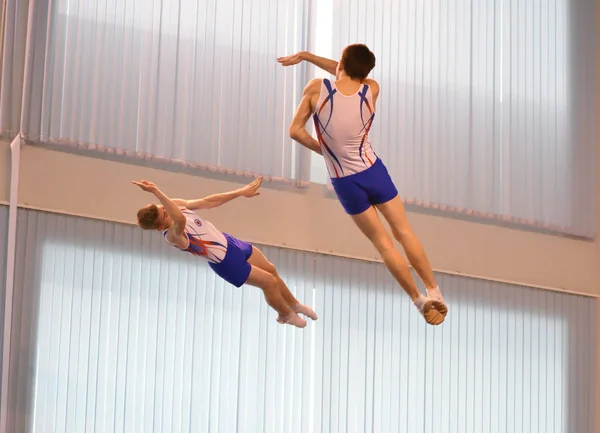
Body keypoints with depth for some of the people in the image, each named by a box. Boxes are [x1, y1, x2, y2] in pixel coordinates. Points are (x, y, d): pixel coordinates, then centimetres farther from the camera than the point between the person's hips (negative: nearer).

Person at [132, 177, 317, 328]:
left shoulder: (176, 204, -13)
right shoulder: (173, 236, -37)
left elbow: (208, 202, -1)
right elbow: (180, 220, -61)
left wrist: (241, 192, 3)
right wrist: (156, 192, -69)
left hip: (228, 241, 8)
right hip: (227, 262, -8)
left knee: (270, 270, 21)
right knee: (269, 282, 4)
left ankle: (294, 304, 48)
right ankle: (286, 315, 35)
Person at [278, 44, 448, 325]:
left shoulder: (317, 88, -16)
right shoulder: (371, 91, -8)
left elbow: (295, 130, -11)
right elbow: (351, 76, 13)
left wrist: (322, 149, 5)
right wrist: (305, 56, 19)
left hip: (344, 183, -1)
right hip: (373, 171, 1)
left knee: (382, 242, 9)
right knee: (403, 232, 15)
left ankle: (419, 300, 11)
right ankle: (433, 291, 16)